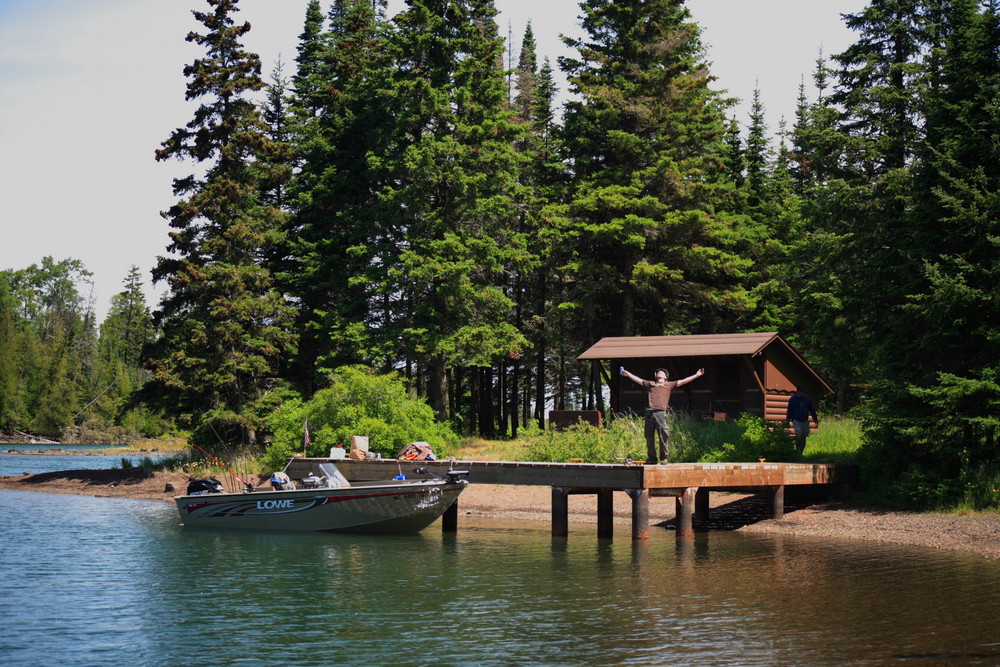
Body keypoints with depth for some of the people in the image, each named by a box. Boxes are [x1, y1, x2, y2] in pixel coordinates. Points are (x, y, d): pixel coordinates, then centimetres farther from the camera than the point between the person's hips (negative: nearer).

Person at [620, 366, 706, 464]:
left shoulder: (669, 385, 21)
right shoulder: (650, 384, 28)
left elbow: (683, 381, 20)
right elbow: (637, 379, 32)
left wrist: (697, 375, 16)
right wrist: (628, 374, 30)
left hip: (660, 413, -2)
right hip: (649, 412, 2)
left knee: (664, 435, -9)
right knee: (649, 437, 1)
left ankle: (664, 458, -1)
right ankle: (652, 458, 9)